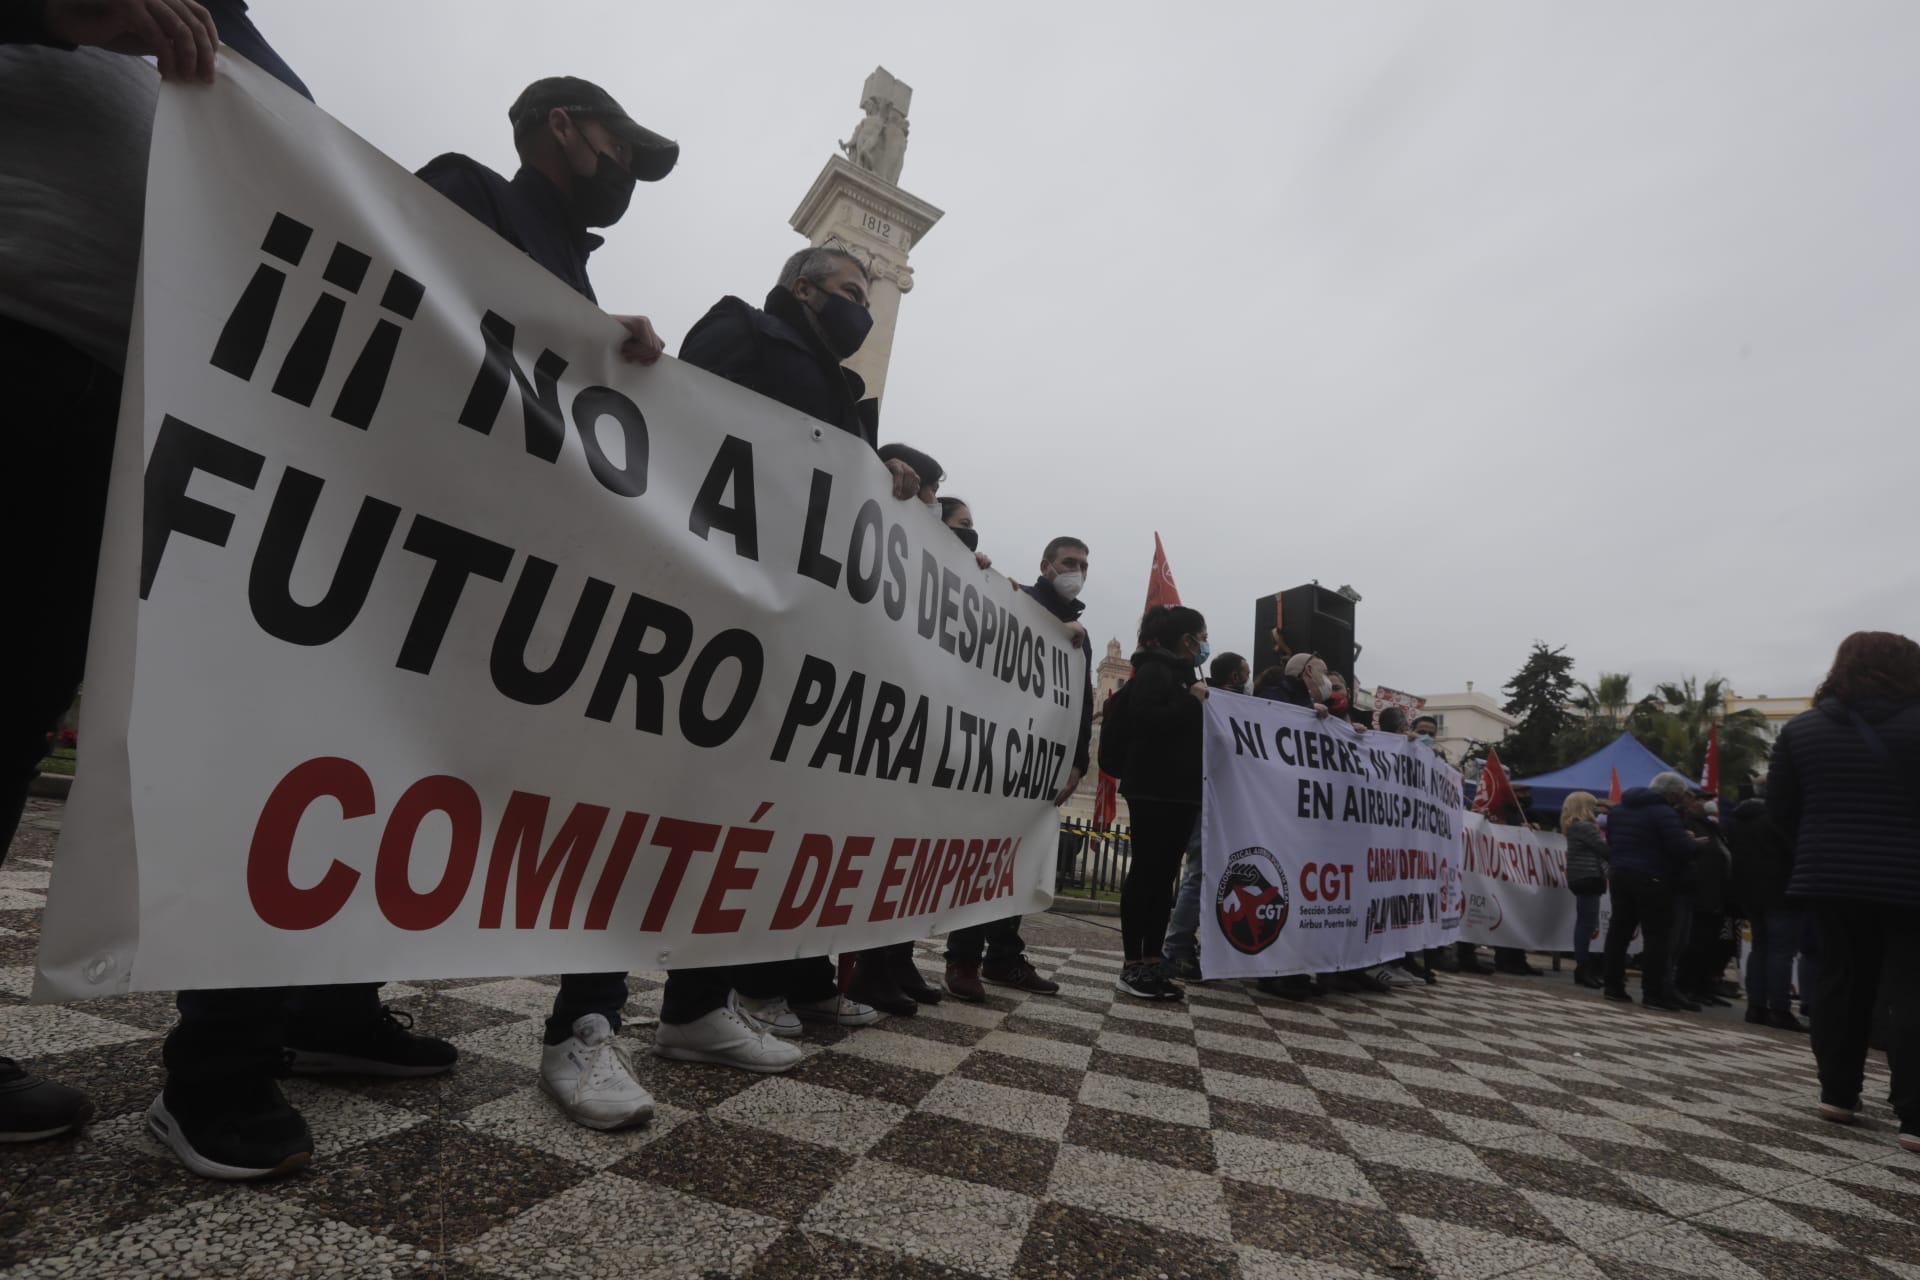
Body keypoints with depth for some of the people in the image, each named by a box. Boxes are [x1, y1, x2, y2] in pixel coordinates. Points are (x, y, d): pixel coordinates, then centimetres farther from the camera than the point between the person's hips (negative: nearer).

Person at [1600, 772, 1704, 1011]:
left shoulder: (1620, 808, 14)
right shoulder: (1664, 813, -12)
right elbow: (1681, 847, -16)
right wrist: (1697, 844, 1)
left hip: (1619, 875, 8)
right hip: (1651, 879, -8)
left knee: (1619, 930, 10)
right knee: (1656, 935, -2)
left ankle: (1613, 985, 13)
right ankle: (1653, 993, -1)